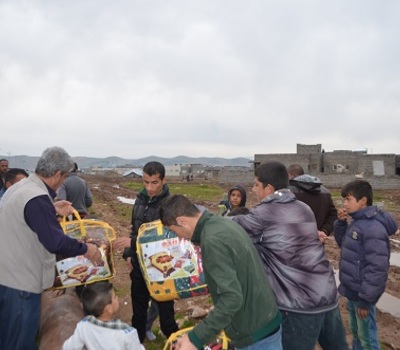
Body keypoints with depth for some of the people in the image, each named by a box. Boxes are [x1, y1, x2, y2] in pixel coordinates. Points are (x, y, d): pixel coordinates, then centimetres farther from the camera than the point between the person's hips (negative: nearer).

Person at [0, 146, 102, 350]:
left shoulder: (19, 187, 5)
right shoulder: (37, 198, -26)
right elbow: (55, 242, -27)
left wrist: (53, 210, 18)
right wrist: (86, 249, -13)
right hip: (20, 281, -10)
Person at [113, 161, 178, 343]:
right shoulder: (140, 200, 3)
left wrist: (133, 242, -28)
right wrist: (129, 253, 4)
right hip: (139, 264, 6)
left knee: (164, 308, 8)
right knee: (138, 307, 20)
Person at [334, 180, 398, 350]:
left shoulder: (373, 227, -24)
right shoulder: (356, 222, 4)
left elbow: (377, 267, -25)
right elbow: (343, 243, 18)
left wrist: (365, 298, -21)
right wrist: (341, 222, 0)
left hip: (362, 294, -9)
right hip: (352, 291, 9)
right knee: (355, 331, 23)